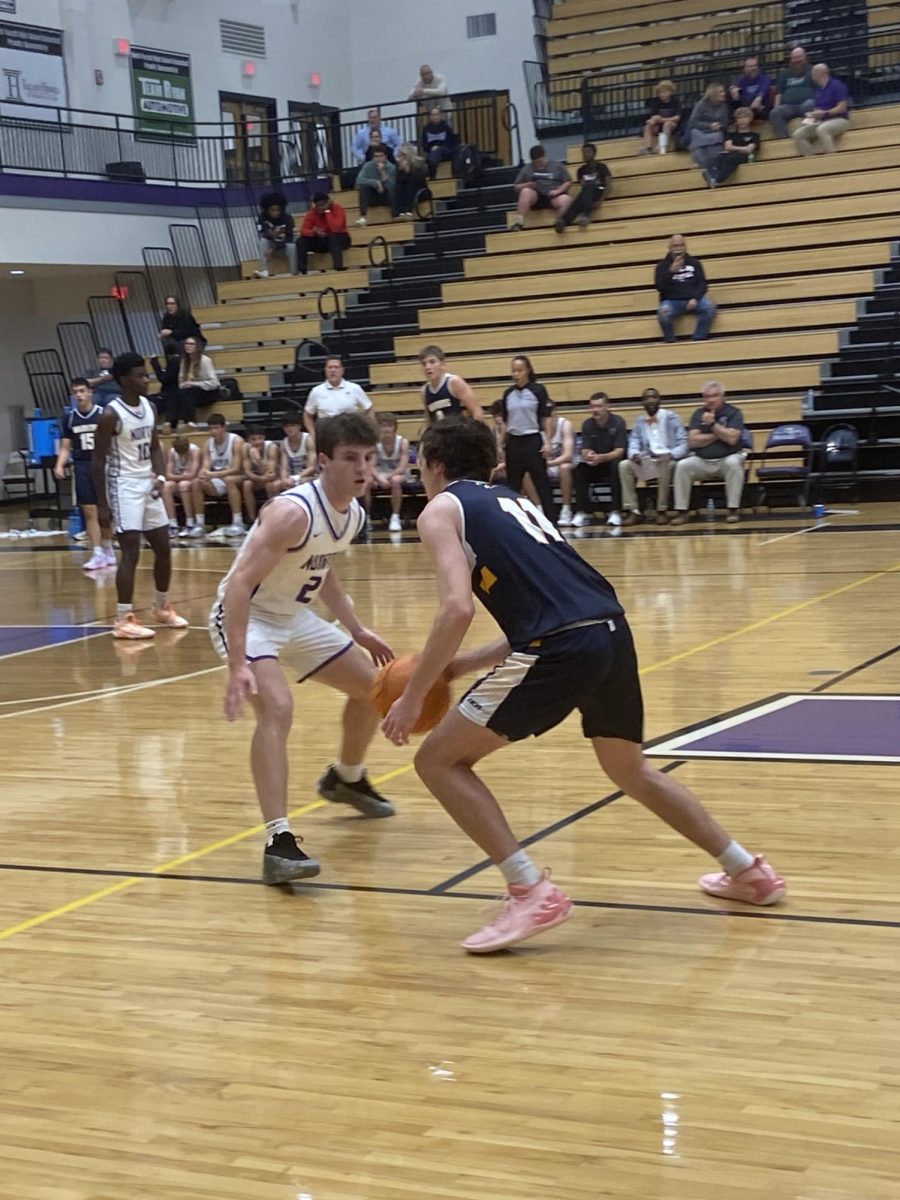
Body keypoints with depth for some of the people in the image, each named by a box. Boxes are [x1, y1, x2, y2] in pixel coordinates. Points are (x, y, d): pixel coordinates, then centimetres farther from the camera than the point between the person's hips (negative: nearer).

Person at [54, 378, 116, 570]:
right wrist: (59, 466, -7)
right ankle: (97, 554, -2)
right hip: (82, 467, 2)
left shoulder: (103, 414, -5)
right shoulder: (69, 417, 5)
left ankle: (107, 549, 26)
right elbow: (65, 448, 9)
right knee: (89, 512, -3)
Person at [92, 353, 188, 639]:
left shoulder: (149, 407, 6)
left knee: (163, 548, 13)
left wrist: (160, 477, -4)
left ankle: (162, 607, 31)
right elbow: (99, 460, -13)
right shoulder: (111, 414, -16)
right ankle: (123, 620, -6)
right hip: (125, 486, -8)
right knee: (131, 552, -11)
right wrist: (102, 504, -15)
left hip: (148, 484, 8)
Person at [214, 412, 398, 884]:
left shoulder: (354, 513, -3)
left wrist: (357, 631, 15)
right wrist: (238, 666, -42)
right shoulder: (293, 512, -31)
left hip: (295, 616, 9)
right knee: (277, 707, -32)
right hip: (246, 616, -9)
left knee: (372, 689, 17)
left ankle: (346, 779, 44)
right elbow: (239, 584, -35)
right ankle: (278, 842, -33)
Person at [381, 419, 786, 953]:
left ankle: (532, 892, -4)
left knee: (439, 761, 6)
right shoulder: (512, 501, 30)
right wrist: (460, 665, 32)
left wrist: (414, 697, -3)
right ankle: (749, 871, 36)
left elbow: (458, 610, -10)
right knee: (631, 770, 31)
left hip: (563, 649, -8)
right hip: (613, 629, 8)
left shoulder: (441, 510, 8)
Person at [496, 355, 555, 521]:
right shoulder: (508, 394, 8)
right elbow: (504, 422, 13)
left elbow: (546, 418, -4)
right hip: (514, 442, 4)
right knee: (512, 484, 9)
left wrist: (547, 442, -10)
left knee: (542, 482, -3)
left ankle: (551, 518, -1)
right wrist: (502, 445, 9)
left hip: (533, 441, -4)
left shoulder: (538, 390, -4)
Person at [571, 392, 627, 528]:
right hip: (595, 466, 3)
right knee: (580, 468, -25)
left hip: (614, 462, -3)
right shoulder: (588, 424, -2)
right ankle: (582, 512, -25)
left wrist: (601, 458, -39)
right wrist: (588, 455, -35)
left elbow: (619, 451, -20)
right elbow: (585, 451, -8)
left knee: (616, 466, -36)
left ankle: (615, 512, -31)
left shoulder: (617, 422, -13)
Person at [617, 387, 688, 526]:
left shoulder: (671, 417, 1)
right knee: (624, 465, -21)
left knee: (665, 465, -38)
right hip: (647, 462, 4)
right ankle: (633, 511, -21)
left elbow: (683, 443, -6)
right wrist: (635, 454, -17)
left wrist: (670, 455, -25)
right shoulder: (639, 422, 14)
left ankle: (662, 511, -25)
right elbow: (633, 444, 7)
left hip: (668, 461, -4)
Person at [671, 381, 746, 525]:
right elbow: (693, 441, -7)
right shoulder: (699, 414, 6)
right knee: (682, 465, -24)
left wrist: (712, 424, -15)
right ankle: (682, 511, -17)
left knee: (733, 463, -36)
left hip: (726, 459, -2)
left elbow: (731, 438, -18)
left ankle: (733, 509, -26)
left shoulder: (733, 413, -2)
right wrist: (718, 435, -10)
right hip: (702, 461, 3)